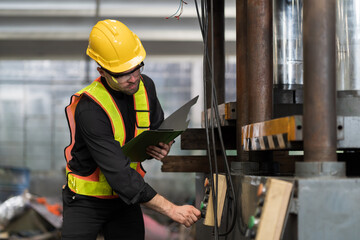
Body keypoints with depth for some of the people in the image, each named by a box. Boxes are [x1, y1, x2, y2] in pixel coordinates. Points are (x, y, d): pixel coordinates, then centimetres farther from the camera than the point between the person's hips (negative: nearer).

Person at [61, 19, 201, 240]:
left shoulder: (145, 86, -7)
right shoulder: (89, 109, -29)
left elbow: (159, 128, 14)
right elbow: (120, 174, -34)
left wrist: (164, 147, -12)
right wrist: (171, 209, -36)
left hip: (125, 199, 5)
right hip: (87, 202, -5)